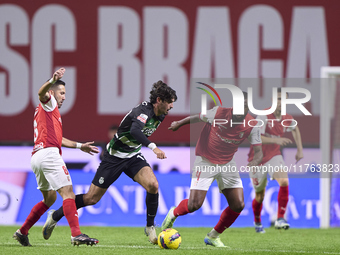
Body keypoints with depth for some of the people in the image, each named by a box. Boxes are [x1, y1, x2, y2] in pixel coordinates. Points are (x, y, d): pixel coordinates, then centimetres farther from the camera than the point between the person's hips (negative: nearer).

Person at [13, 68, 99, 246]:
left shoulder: (50, 111, 32)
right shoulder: (48, 103, 4)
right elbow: (42, 93, -21)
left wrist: (80, 146, 41)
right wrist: (53, 80, -41)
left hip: (37, 157, 10)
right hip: (48, 153, -10)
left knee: (49, 198, 21)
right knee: (67, 192, -15)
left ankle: (22, 232, 21)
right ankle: (76, 235, -27)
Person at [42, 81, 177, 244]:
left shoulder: (159, 115, -1)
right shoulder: (143, 111, -27)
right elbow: (134, 130, -49)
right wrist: (153, 147, -61)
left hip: (134, 156, 6)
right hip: (115, 156, -6)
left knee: (153, 185, -21)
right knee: (92, 198, 0)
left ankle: (150, 227, -3)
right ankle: (55, 216, 21)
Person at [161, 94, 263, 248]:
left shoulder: (252, 125, -12)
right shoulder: (219, 113, -20)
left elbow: (258, 151, -11)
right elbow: (197, 118, -1)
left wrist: (254, 163, -33)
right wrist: (179, 124, 10)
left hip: (227, 164, 4)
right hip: (205, 161, -4)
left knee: (238, 205, -5)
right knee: (194, 204, -15)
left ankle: (213, 236, 17)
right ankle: (173, 214, 21)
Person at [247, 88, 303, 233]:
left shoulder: (287, 120, -2)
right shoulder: (264, 116, -19)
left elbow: (295, 129, 24)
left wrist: (300, 149, 18)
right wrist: (276, 140, -42)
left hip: (274, 157, 3)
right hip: (258, 159, -3)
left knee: (284, 182, -25)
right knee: (259, 196, 8)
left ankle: (280, 219, -21)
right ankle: (257, 222, 37)